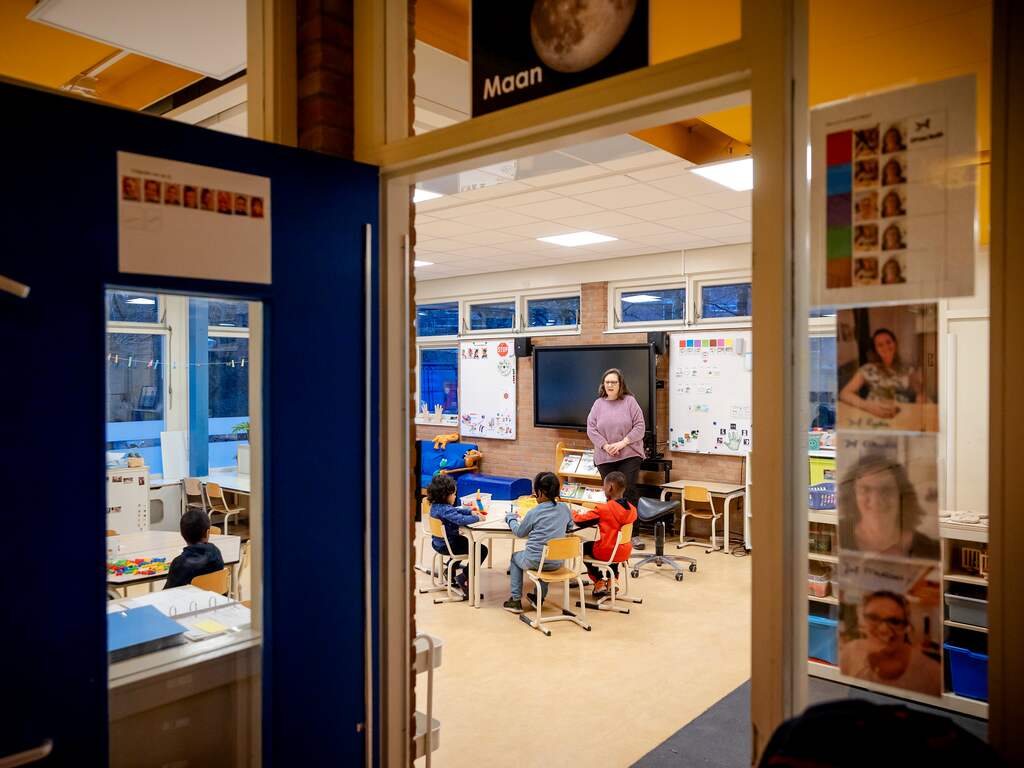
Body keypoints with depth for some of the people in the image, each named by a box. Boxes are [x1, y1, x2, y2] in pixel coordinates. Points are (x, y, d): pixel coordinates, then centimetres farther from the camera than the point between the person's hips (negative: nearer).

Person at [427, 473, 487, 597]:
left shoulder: (435, 505, 2)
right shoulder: (445, 510, -28)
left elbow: (456, 510, 14)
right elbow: (462, 520, -41)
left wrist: (470, 511, 2)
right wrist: (477, 518, -25)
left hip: (438, 543, 10)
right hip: (447, 546, -10)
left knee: (465, 541, 38)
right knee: (482, 550, -3)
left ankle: (451, 569, 41)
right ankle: (464, 578, -1)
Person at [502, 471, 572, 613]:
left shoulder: (534, 513, -12)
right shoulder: (564, 508, -2)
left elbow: (519, 533, 4)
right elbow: (569, 527, 17)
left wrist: (511, 518, 20)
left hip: (534, 561, -4)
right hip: (557, 562, 4)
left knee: (515, 557, 28)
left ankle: (516, 600, 23)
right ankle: (540, 597, 39)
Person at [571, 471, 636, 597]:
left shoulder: (603, 509, -20)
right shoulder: (632, 509, -4)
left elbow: (580, 520, -14)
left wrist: (573, 513, 8)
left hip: (606, 553, -6)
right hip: (625, 552, 6)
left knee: (584, 547, 23)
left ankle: (599, 582, 22)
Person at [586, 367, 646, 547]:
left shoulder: (630, 401, -1)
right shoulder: (598, 404, 6)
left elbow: (639, 427, -4)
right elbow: (591, 429, 3)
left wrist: (623, 442, -13)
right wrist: (605, 446, -9)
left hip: (629, 456, -2)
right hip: (605, 458, 3)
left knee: (629, 491, -10)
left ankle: (634, 534, -3)